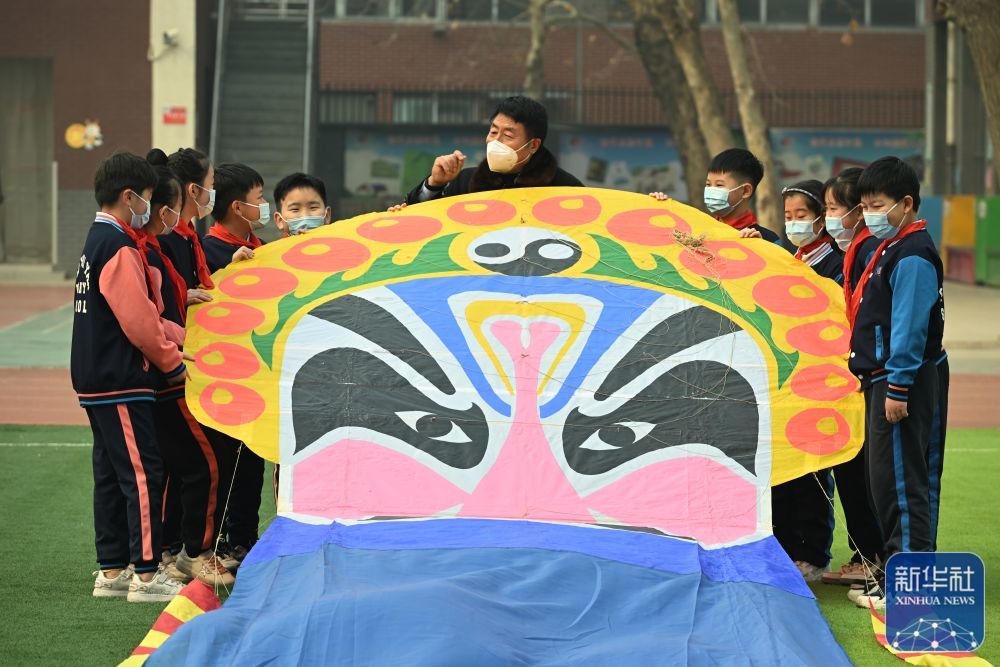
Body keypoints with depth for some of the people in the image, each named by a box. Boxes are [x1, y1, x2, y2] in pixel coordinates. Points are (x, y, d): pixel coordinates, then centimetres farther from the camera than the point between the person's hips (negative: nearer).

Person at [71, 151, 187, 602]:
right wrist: (174, 363, -9)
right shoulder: (119, 249, -17)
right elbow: (138, 321, -20)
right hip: (122, 383, -10)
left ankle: (111, 571, 18)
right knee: (143, 475, -7)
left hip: (95, 380, 10)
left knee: (111, 475, 13)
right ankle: (146, 574, -6)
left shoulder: (97, 243, 15)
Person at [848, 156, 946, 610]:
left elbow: (909, 326, -20)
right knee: (884, 479, 14)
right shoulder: (888, 250, 17)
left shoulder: (913, 256, -15)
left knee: (900, 480, -9)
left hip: (902, 385, -11)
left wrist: (897, 386, -23)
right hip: (883, 381, 11)